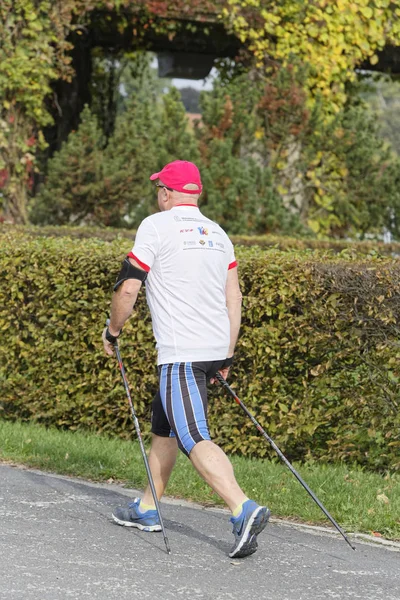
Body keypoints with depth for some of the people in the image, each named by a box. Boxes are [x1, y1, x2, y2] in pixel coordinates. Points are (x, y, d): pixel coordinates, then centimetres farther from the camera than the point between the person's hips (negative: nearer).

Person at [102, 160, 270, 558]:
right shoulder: (217, 234, 15)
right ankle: (147, 510, 30)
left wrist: (112, 332, 7)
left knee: (194, 439, -14)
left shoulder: (156, 226, -5)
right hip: (215, 348, 8)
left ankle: (244, 510, -30)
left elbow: (128, 288, -8)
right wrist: (227, 355, 19)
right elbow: (234, 298, 13)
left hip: (180, 353, -8)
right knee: (164, 425, 22)